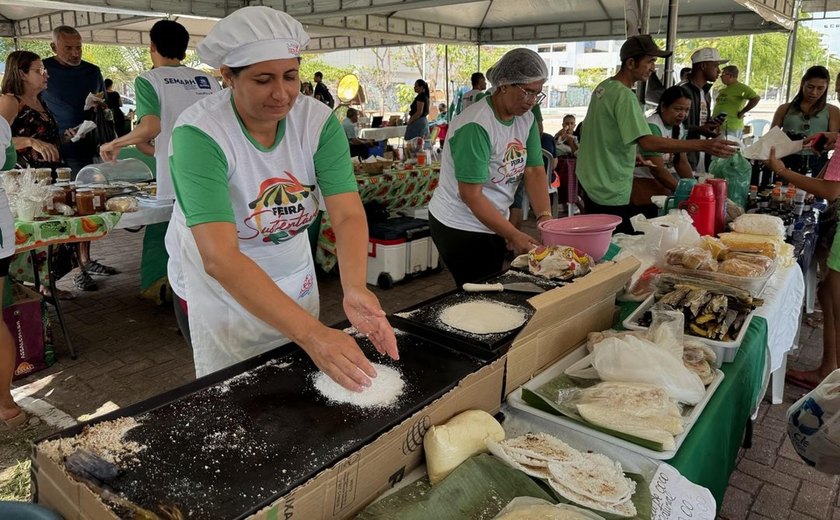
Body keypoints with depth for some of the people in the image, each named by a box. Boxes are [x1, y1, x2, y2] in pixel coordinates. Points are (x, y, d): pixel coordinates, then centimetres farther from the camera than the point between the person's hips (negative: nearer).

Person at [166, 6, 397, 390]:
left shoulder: (319, 121, -15)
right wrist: (311, 332, -47)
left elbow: (348, 215, -21)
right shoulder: (199, 133, -27)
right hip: (217, 286, -3)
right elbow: (219, 258, -37)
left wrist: (354, 288, -42)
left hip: (294, 278, 4)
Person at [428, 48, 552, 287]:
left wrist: (545, 218, -16)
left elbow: (535, 171, -2)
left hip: (493, 222, 8)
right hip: (460, 228, -8)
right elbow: (471, 194, -24)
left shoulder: (526, 118, 2)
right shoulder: (475, 126, -22)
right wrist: (513, 235, -24)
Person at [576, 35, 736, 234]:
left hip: (590, 185, 10)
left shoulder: (603, 87, 11)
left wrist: (633, 157, 14)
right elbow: (647, 142, -30)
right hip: (610, 195, -10)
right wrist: (702, 145, -32)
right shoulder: (624, 96, -20)